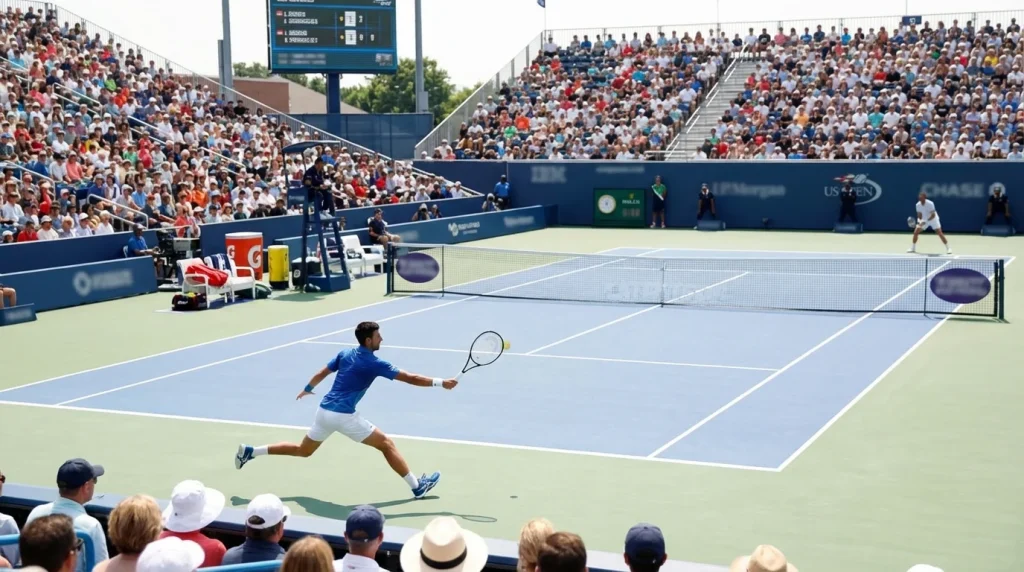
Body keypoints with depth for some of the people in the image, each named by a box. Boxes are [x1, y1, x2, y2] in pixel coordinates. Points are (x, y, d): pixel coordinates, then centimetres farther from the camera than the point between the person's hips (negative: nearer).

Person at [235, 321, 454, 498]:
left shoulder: (345, 354, 8)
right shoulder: (374, 363, -11)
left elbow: (321, 374, 19)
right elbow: (409, 378, -14)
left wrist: (307, 389, 37)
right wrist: (440, 383, -11)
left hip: (324, 410, 7)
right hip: (343, 415, -7)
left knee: (303, 451, 24)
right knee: (386, 444, 1)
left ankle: (250, 451, 19)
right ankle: (417, 486, 1)